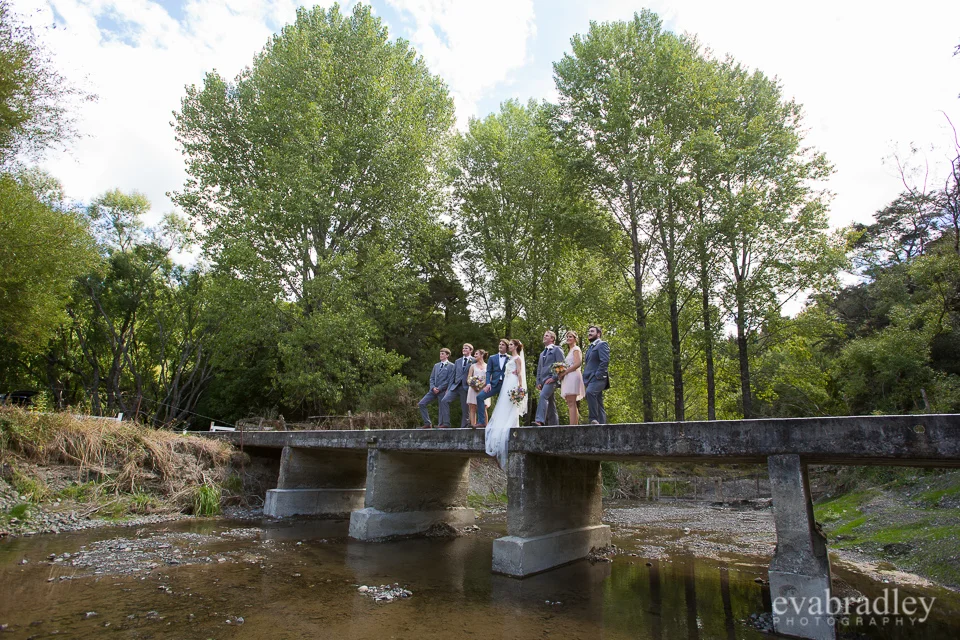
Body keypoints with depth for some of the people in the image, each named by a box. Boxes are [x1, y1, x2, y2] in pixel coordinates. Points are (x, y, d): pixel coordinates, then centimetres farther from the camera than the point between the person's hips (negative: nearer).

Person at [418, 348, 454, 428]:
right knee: (421, 404, -4)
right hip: (433, 390, 6)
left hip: (443, 391, -6)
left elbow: (449, 380, -9)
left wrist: (439, 388, -14)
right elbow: (432, 378, 17)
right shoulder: (436, 365, 20)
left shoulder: (451, 366, -1)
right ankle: (428, 423, 1)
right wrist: (433, 387, -3)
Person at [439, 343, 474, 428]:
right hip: (455, 386, 5)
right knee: (444, 400, -12)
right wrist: (448, 388, 11)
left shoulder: (474, 361, 0)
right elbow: (453, 375, 16)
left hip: (466, 387, -4)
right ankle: (446, 422, -9)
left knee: (465, 408, -1)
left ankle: (463, 427, 8)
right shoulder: (457, 361, 17)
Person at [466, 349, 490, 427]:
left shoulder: (487, 366, 11)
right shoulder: (473, 366, 15)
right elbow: (468, 379, 10)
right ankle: (473, 424, -6)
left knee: (483, 408, -7)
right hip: (473, 389, 1)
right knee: (472, 408, -4)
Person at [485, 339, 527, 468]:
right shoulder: (510, 358, 21)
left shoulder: (517, 358, -3)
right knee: (503, 411, 5)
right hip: (507, 385, 9)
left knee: (510, 411, -12)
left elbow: (519, 373, -11)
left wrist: (520, 386, -20)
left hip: (513, 386, -9)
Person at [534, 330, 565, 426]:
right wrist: (538, 382, 11)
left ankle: (539, 420, -40)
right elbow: (539, 369, 25)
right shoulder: (542, 353, 28)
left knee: (543, 396, -28)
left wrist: (553, 378, -16)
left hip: (551, 380, -8)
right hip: (543, 381, 8)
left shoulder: (557, 349, 4)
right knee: (550, 404, 6)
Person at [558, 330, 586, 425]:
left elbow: (578, 363, -15)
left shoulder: (576, 349, -1)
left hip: (573, 376, -10)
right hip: (567, 378, 10)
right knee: (571, 405, 3)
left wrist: (564, 373, -14)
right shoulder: (569, 351, 26)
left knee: (571, 404, -16)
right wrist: (562, 373, 5)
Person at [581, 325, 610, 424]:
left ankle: (594, 419, -33)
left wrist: (598, 375, -21)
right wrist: (585, 379, 14)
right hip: (590, 379, 9)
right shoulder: (590, 348, 27)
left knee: (590, 392, -33)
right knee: (598, 404, 6)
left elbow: (605, 361, -13)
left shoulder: (602, 344, 1)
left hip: (598, 378, -9)